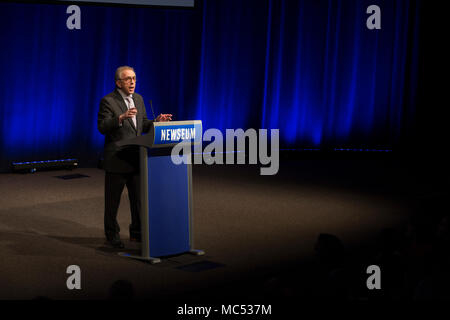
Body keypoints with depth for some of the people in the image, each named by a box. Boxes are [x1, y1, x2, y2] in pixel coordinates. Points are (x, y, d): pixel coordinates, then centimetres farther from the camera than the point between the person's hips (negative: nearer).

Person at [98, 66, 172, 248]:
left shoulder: (138, 99, 12)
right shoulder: (108, 101, -10)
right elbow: (102, 127, -19)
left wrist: (156, 122, -3)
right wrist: (121, 117, -33)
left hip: (136, 158, 6)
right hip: (116, 160, -6)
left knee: (139, 197, 11)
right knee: (113, 200, 4)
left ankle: (137, 233, 23)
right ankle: (112, 235, 17)